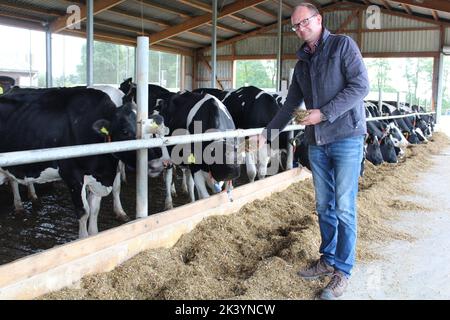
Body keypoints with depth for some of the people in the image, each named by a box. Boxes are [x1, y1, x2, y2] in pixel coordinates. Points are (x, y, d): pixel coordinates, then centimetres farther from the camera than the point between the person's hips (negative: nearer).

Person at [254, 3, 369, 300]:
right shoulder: (302, 64, 17)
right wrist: (268, 133, 18)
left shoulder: (343, 44, -1)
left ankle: (343, 271, 8)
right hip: (316, 142, 6)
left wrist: (324, 113, -16)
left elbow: (361, 85, -11)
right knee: (324, 206, 12)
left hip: (346, 138, -6)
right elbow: (290, 106, 21)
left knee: (344, 208, -3)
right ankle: (328, 260, 25)